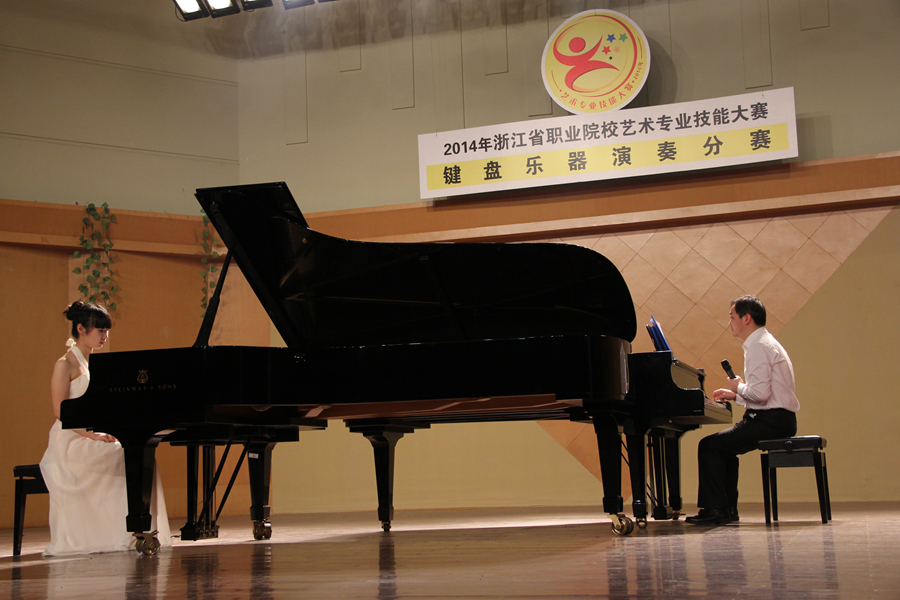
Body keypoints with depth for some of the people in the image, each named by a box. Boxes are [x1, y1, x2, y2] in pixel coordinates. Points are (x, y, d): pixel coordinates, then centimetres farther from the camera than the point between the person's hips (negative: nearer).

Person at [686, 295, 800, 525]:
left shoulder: (759, 347, -15)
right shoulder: (765, 342, 19)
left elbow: (760, 393, -25)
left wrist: (738, 387, -6)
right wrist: (735, 395, 14)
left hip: (771, 421, -11)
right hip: (778, 419, 11)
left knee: (709, 445, -12)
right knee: (723, 446, 22)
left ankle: (715, 510, -10)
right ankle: (728, 509, 20)